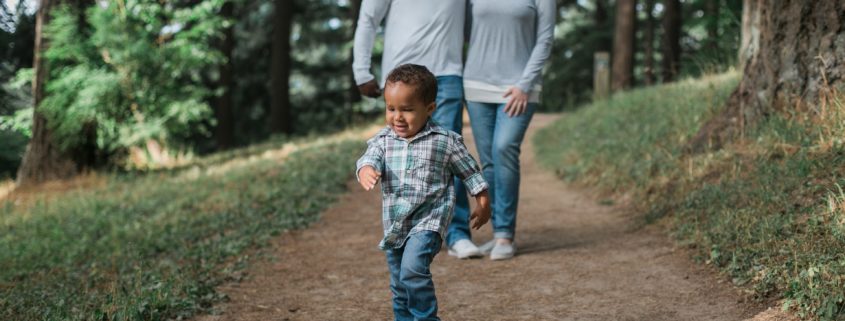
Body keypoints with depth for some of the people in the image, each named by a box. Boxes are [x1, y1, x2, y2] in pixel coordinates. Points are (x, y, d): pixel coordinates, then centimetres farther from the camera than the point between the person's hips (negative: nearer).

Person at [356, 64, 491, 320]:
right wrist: (366, 171, -39)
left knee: (413, 269, -26)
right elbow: (370, 159, -16)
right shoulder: (383, 140, 1)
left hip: (428, 221, -5)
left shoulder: (446, 141, -6)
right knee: (399, 287, 15)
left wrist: (483, 203, 10)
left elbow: (470, 172, 5)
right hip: (394, 225, 5)